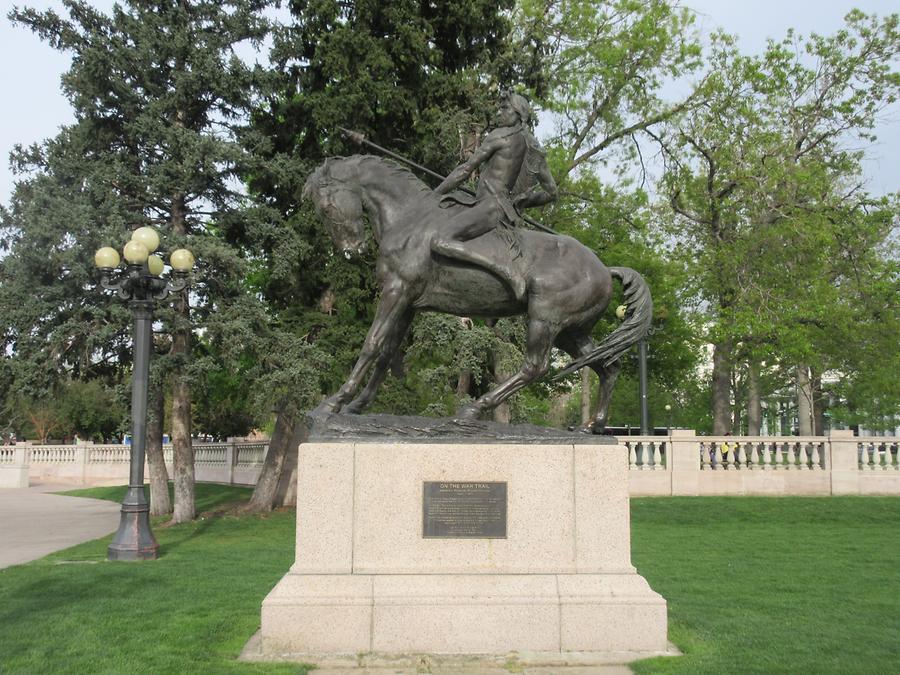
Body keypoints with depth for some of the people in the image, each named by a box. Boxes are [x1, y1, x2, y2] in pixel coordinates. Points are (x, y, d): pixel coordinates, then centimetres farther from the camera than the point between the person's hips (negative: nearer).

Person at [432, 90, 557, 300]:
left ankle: (503, 269, -35)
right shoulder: (536, 152, 17)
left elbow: (466, 169, -3)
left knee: (439, 243, -25)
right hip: (510, 216, 9)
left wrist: (434, 194, 5)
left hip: (489, 207, -9)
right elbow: (551, 192, 19)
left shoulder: (500, 136, -3)